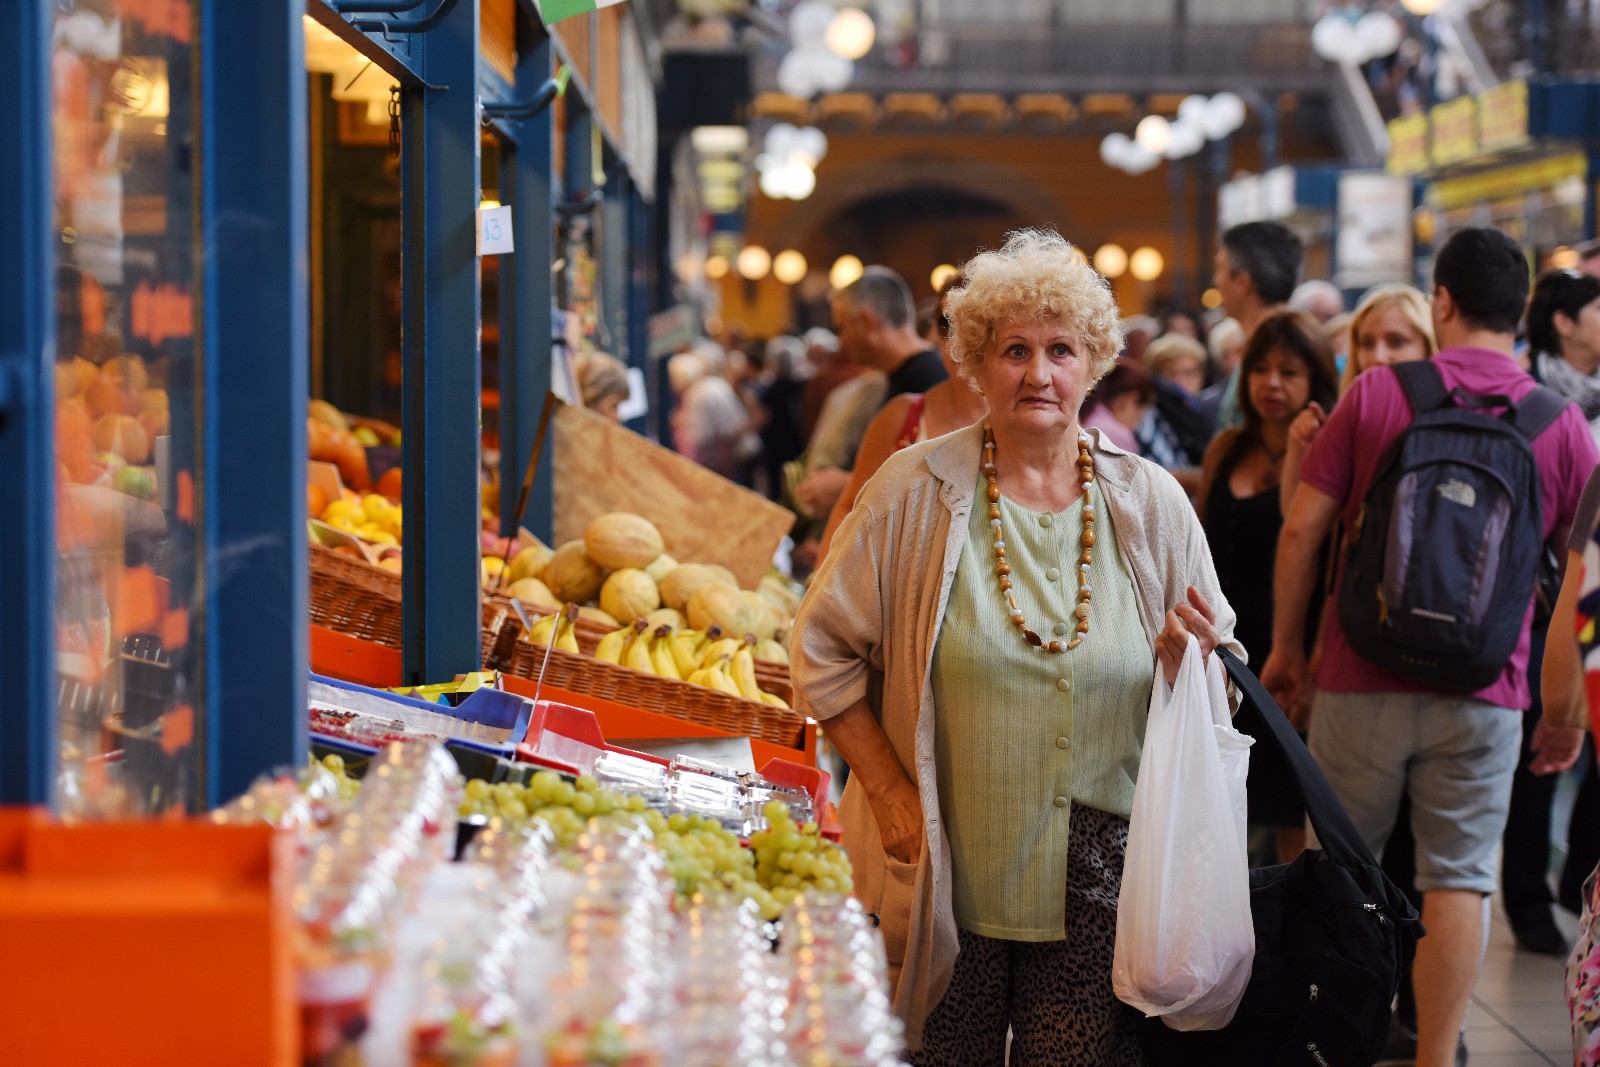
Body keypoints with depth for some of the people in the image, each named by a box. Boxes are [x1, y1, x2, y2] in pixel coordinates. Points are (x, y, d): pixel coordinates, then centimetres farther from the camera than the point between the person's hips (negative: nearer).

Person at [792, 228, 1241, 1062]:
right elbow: (824, 645, 2)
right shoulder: (919, 490, -3)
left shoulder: (1151, 504, 3)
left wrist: (1194, 662, -13)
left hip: (1097, 881, 1)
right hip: (946, 873, -1)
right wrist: (888, 790, -3)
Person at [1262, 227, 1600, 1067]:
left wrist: (1286, 644, 9)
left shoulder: (1376, 395, -3)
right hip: (1483, 694, 0)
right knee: (1457, 880, 4)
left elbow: (1301, 530, -3)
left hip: (1363, 681, 0)